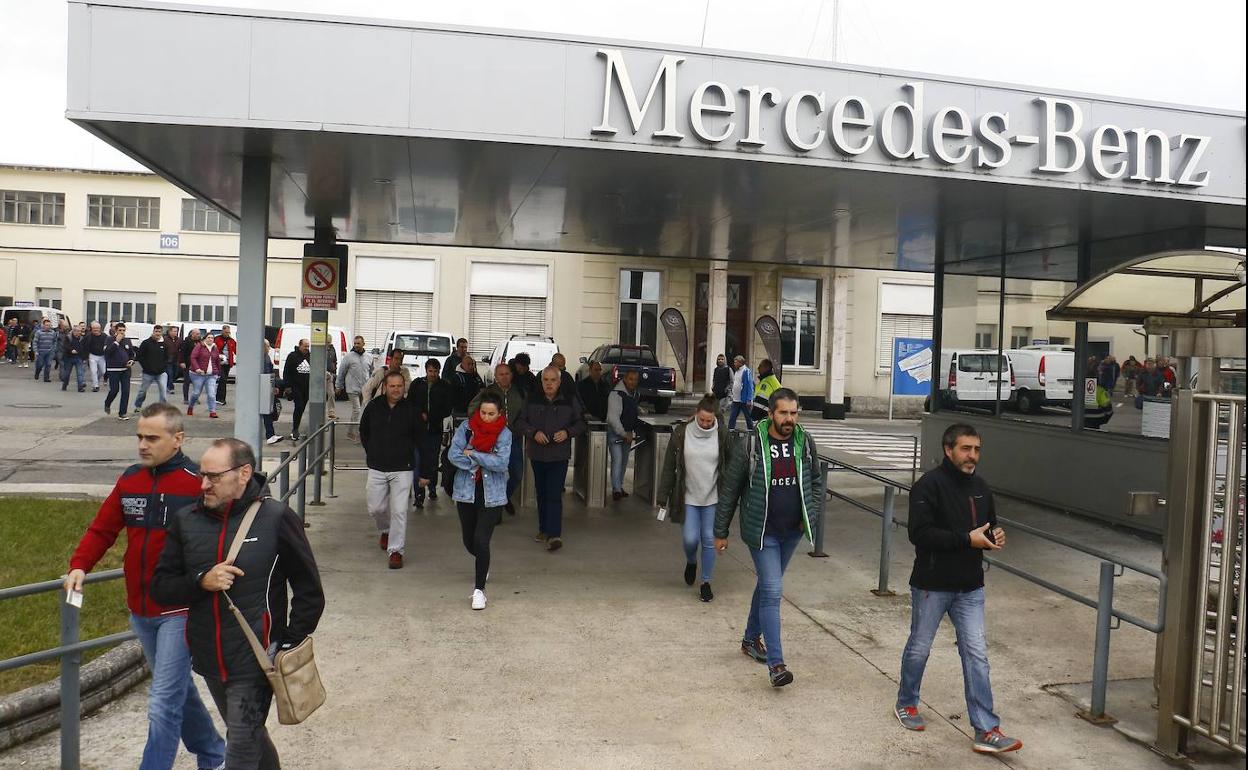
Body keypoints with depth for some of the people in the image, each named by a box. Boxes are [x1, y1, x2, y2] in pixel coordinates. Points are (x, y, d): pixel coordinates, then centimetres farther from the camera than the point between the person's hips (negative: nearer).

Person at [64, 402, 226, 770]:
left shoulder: (198, 484, -15)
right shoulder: (130, 479, 4)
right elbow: (102, 529, 8)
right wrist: (79, 566, -7)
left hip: (179, 611, -7)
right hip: (140, 611, 7)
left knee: (163, 705, -6)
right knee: (178, 689, 22)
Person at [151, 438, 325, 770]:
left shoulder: (276, 518, -13)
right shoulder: (187, 520, 0)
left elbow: (310, 592, -6)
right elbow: (161, 586, 3)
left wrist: (289, 647, -9)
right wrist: (200, 581, -16)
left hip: (255, 660, -5)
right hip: (209, 660, 5)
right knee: (249, 735, 23)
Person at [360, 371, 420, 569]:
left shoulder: (411, 409, -6)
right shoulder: (374, 406, 0)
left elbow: (419, 437, 4)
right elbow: (363, 431, 16)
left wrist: (408, 455, 3)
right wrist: (371, 453, 14)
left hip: (402, 469, -2)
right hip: (377, 468, 3)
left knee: (399, 511, -7)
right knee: (376, 508, 11)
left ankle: (395, 550, 2)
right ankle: (385, 531, 42)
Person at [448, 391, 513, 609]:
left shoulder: (504, 434, -7)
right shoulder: (466, 427, -2)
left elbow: (501, 463, -18)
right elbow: (453, 455, -10)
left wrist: (472, 454, -14)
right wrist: (484, 461, -14)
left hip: (491, 495, -3)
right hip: (466, 492, 3)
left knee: (481, 541, -12)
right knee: (469, 541, 15)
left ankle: (479, 589, 1)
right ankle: (483, 565, 49)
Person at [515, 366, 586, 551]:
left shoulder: (569, 402, -1)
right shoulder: (532, 401, 2)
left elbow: (580, 424, 7)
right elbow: (520, 423, 4)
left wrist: (568, 432, -13)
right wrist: (533, 432, -14)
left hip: (559, 456, -3)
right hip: (537, 455, 3)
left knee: (554, 495, -11)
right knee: (541, 494, 13)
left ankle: (554, 535, -14)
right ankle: (544, 529, 27)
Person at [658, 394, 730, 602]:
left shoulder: (722, 434, -6)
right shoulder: (681, 432, -7)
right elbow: (669, 467, -1)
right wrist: (663, 498, 1)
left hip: (712, 499, 0)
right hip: (688, 497, 0)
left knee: (709, 540, 5)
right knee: (690, 539, -1)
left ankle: (706, 582, 21)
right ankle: (691, 562, 34)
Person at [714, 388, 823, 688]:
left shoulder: (805, 442, -3)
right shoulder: (751, 444, -15)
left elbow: (816, 482, 12)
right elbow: (729, 490, -7)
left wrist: (812, 517, -1)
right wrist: (721, 532, -4)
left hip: (792, 531, 5)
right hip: (762, 531, -5)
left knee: (767, 586, 20)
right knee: (772, 591, -10)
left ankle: (751, 639, 39)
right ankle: (776, 663, -7)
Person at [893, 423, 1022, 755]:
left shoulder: (981, 487, 6)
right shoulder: (929, 485, -16)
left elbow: (988, 526, 19)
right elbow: (919, 533, -23)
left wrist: (995, 535, -5)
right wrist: (967, 539, -26)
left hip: (970, 587, 5)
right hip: (931, 585, -5)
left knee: (977, 655, 3)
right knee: (919, 649, 12)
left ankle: (986, 731, 7)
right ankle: (907, 704, 35)